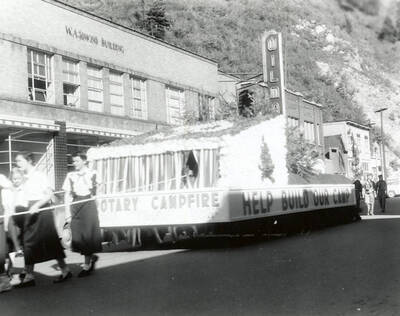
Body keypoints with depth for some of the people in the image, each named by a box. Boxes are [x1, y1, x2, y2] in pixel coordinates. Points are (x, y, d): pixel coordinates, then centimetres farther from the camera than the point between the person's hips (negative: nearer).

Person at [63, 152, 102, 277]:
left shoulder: (91, 174, 1)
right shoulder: (71, 175, 5)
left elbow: (93, 191, -5)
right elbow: (67, 195, 4)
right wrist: (68, 213, -1)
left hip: (88, 205, -3)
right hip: (76, 205, 3)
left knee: (88, 235, -1)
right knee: (77, 235, 2)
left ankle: (87, 265, 9)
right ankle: (91, 257, 25)